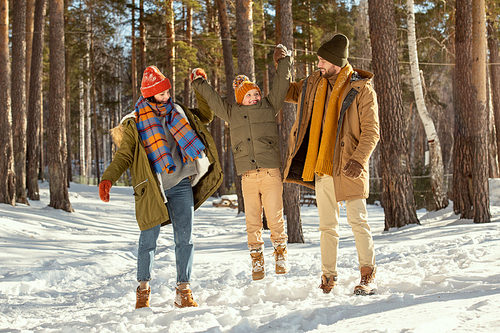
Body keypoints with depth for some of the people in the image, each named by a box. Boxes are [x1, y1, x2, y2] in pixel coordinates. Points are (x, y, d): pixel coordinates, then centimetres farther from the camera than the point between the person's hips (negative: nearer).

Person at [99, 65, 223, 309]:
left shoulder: (178, 113, 12)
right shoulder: (135, 123, 0)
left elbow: (205, 116, 28)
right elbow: (124, 156, -3)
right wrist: (108, 178, -18)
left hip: (181, 185, 3)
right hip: (152, 188, -3)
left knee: (185, 238, -1)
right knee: (149, 238, 1)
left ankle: (183, 290, 5)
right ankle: (143, 288, 17)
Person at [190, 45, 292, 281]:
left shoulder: (269, 107, 12)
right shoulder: (232, 113, 16)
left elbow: (281, 85, 11)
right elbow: (214, 100, 25)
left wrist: (283, 63, 11)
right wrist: (200, 84, 27)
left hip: (270, 173, -2)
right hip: (248, 176, 2)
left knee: (275, 218, -2)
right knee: (252, 222, 4)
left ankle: (281, 253, 18)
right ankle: (257, 260, 15)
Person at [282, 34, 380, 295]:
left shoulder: (361, 89, -7)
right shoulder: (314, 84, 11)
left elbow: (371, 131, -9)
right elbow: (289, 92, 31)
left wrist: (358, 160, -21)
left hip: (348, 167, -5)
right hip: (321, 166, 6)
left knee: (357, 220, -6)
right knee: (327, 226, 10)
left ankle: (368, 276, 2)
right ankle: (328, 279, 16)